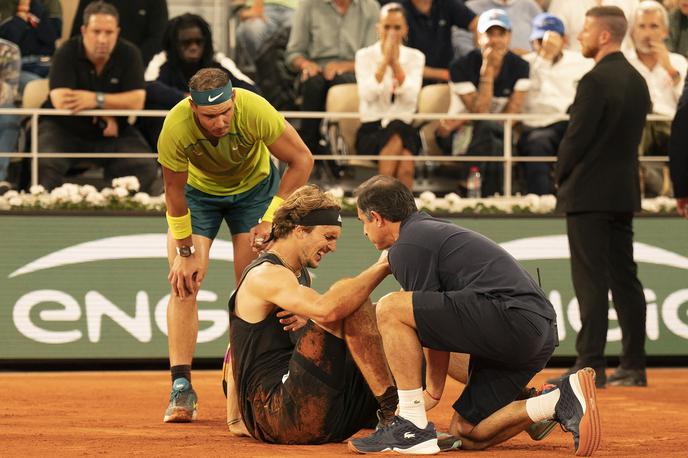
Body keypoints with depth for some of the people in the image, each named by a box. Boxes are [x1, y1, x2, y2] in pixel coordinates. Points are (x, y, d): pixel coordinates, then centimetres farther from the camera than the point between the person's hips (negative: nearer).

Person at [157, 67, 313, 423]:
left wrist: (270, 218, -26)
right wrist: (185, 252, -16)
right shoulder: (175, 128, -36)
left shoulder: (255, 111, -38)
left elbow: (301, 160, -24)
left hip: (254, 187, 0)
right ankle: (181, 387, -15)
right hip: (198, 190, 0)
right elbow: (175, 194, -21)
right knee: (183, 283, -13)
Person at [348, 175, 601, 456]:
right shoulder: (437, 230, 30)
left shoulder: (406, 247, -1)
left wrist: (433, 392, 11)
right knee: (467, 434, 15)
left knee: (390, 309, -10)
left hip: (512, 316, -10)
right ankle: (564, 401, 0)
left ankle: (413, 429, -13)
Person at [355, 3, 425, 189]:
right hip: (371, 130, -1)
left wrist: (395, 61, -10)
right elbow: (368, 95, -12)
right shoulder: (365, 55, 5)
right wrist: (385, 59, -12)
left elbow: (410, 97, -7)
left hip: (404, 127, 1)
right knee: (396, 139, -37)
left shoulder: (415, 57, 9)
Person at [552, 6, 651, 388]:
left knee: (592, 284, -7)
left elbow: (576, 137, -17)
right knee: (625, 279, 10)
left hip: (589, 195, -8)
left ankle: (591, 365, -8)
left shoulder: (596, 81, -16)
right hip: (625, 192, 8)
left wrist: (561, 177, 1)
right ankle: (634, 366, 11)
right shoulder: (637, 80, 11)